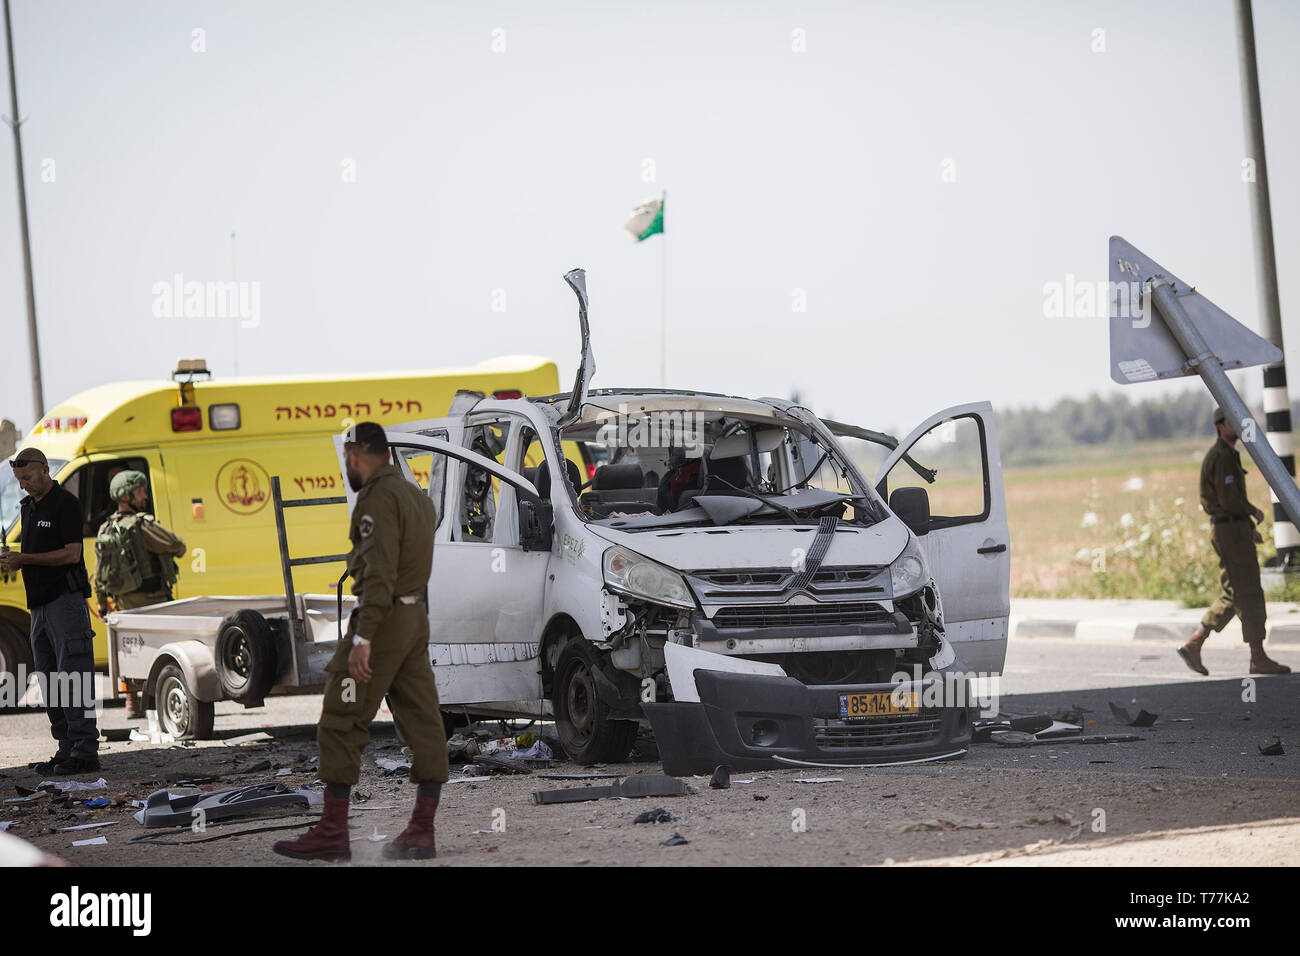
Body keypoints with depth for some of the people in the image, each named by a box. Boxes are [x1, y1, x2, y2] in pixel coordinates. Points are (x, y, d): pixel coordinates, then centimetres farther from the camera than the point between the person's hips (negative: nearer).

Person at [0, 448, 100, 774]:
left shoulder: (66, 503, -8)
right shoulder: (28, 506, 18)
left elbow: (71, 553, -15)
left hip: (66, 599, -9)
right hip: (40, 606, 9)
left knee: (72, 678, -11)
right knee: (50, 682, 5)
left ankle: (85, 751, -12)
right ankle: (67, 750, 8)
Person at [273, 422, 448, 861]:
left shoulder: (378, 499, -14)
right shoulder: (416, 495, 17)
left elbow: (379, 572, -23)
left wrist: (363, 637, -26)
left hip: (383, 618, -10)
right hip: (416, 617, 10)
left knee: (341, 724, -6)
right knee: (422, 722, 6)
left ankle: (332, 833, -7)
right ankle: (421, 832, 7)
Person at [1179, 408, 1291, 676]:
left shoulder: (1229, 456, 19)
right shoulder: (1221, 457, -15)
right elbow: (1228, 500, -22)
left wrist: (1250, 529, 16)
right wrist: (1254, 512, -7)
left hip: (1234, 531, 10)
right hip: (1230, 530, -10)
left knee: (1234, 595, 11)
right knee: (1249, 594, -6)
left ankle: (1193, 645, 9)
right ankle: (1259, 658, -3)